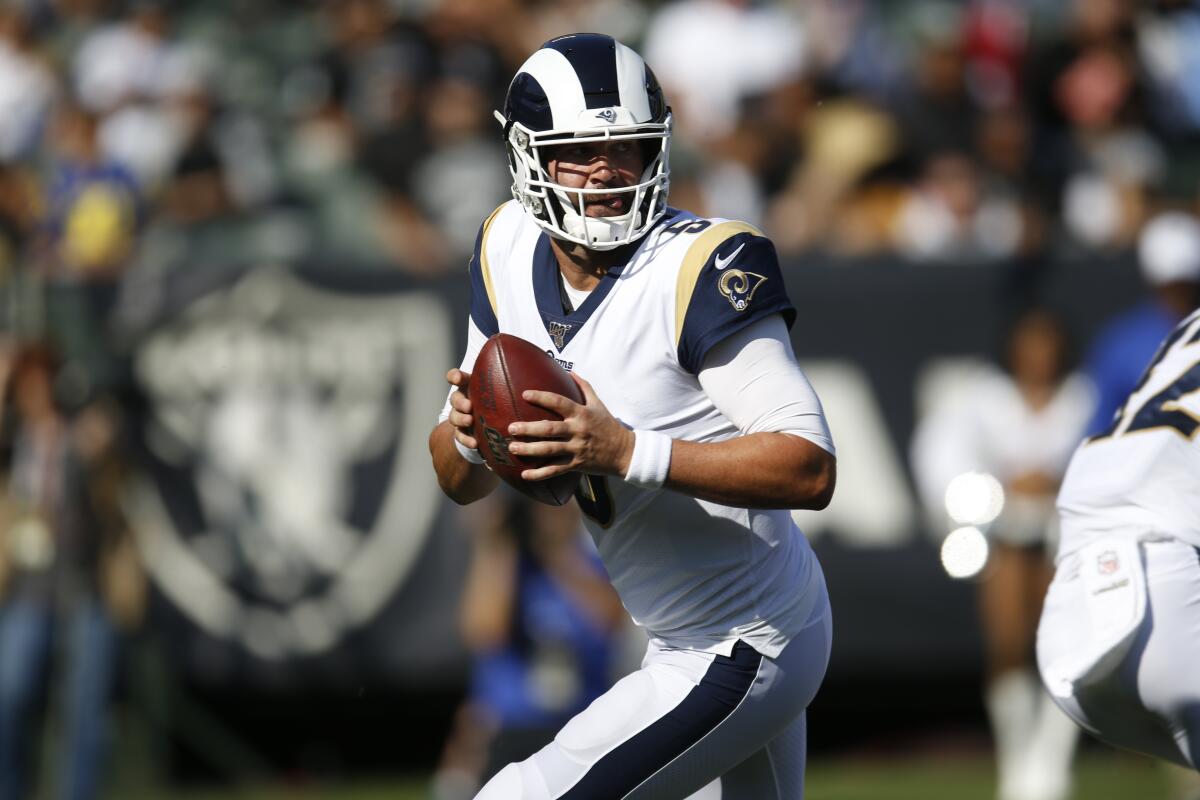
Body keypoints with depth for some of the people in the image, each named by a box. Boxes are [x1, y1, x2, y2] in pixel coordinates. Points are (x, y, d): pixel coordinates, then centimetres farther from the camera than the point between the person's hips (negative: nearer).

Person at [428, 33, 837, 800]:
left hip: (743, 650, -9)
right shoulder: (513, 251, -1)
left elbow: (811, 469, -29)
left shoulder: (700, 270, -24)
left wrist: (627, 451, -36)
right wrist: (466, 434, -19)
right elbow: (461, 482, 5)